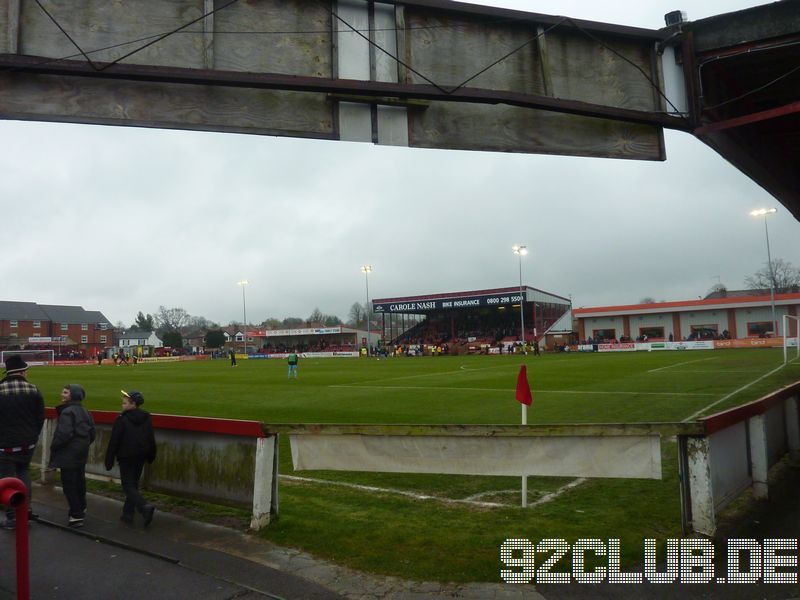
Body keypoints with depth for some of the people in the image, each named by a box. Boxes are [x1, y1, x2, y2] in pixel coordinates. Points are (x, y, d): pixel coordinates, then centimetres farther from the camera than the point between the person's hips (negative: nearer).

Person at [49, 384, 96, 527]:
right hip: (82, 454, 9)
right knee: (79, 481, 20)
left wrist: (53, 447, -10)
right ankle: (81, 509, 34)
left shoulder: (67, 412, -18)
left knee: (69, 484, -2)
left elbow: (64, 434, -25)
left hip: (69, 454, -9)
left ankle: (76, 515, -2)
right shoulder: (85, 412, 9)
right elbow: (92, 433, 13)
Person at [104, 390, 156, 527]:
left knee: (128, 486, -2)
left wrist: (109, 460, -7)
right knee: (133, 484, 16)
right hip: (140, 457, 6)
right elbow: (151, 439, 11)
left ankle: (145, 507, -22)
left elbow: (114, 441, -13)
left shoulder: (122, 419, -15)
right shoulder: (146, 418, 5)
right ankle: (128, 514, 20)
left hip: (126, 458, -6)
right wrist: (151, 456, 21)